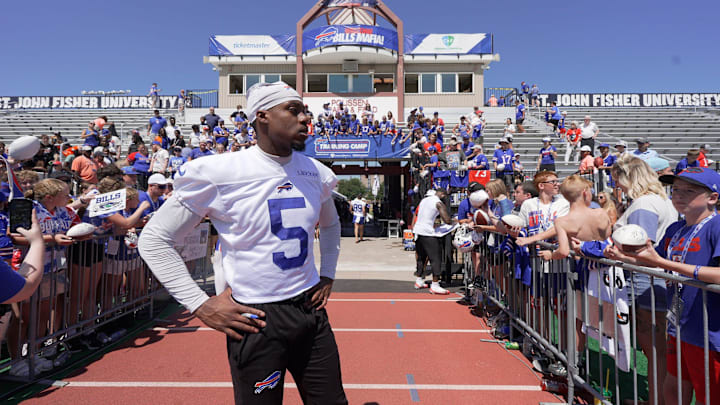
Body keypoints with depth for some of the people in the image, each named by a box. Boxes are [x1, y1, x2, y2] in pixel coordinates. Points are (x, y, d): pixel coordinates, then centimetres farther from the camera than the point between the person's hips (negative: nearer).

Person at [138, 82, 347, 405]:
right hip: (255, 320, -5)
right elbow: (154, 239, -7)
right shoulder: (218, 173, -13)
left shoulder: (315, 172, 4)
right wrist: (200, 305, -11)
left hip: (311, 310, 5)